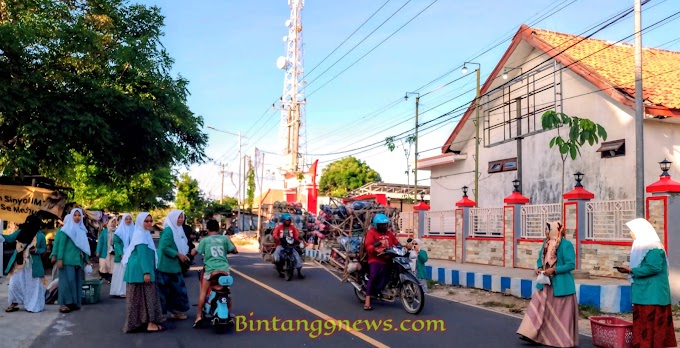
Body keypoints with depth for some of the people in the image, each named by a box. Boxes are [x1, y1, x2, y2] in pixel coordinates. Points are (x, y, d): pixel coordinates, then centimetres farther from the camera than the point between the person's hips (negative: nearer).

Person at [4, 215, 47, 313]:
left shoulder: (40, 235, -5)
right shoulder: (20, 232, 1)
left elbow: (44, 248, 2)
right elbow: (9, 238, 6)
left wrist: (36, 250, -16)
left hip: (32, 265, -3)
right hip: (18, 263, 3)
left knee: (32, 285, 4)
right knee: (14, 283, 4)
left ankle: (33, 306, 14)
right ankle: (14, 304, 19)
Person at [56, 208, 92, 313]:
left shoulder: (82, 230, 15)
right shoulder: (67, 229, -2)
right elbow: (61, 244, -7)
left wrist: (87, 259, 16)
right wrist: (59, 259, -15)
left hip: (79, 260, 6)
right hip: (68, 260, -6)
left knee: (77, 282, 6)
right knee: (68, 280, -9)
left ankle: (75, 303, 11)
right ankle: (65, 304, -6)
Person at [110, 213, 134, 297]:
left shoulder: (134, 230, 11)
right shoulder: (119, 230, 1)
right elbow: (116, 243, -5)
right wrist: (121, 254, -15)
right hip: (122, 256, -3)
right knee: (121, 273, -3)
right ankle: (120, 291, 1)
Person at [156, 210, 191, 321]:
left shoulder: (178, 230, 12)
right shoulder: (168, 230, -16)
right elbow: (164, 247, -24)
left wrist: (183, 256, 3)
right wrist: (178, 255, -21)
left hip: (174, 265, 9)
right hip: (166, 266, -9)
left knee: (177, 288, 13)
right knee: (164, 290, -2)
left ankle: (175, 311, 24)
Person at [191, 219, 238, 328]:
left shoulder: (205, 240, 4)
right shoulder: (224, 238, 8)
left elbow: (193, 253, 4)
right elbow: (235, 250, 11)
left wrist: (193, 250, 27)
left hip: (210, 269, -2)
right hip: (224, 269, 2)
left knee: (203, 292, 7)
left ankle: (199, 315, 1)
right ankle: (230, 312, 25)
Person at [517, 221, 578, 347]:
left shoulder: (566, 244, -14)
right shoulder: (546, 243, 8)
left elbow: (571, 265, -17)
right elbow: (540, 259, 18)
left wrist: (554, 270, -21)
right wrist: (539, 268, -3)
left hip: (561, 285, -7)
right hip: (546, 283, 7)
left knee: (561, 313, 4)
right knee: (538, 307, 4)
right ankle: (530, 334, 6)